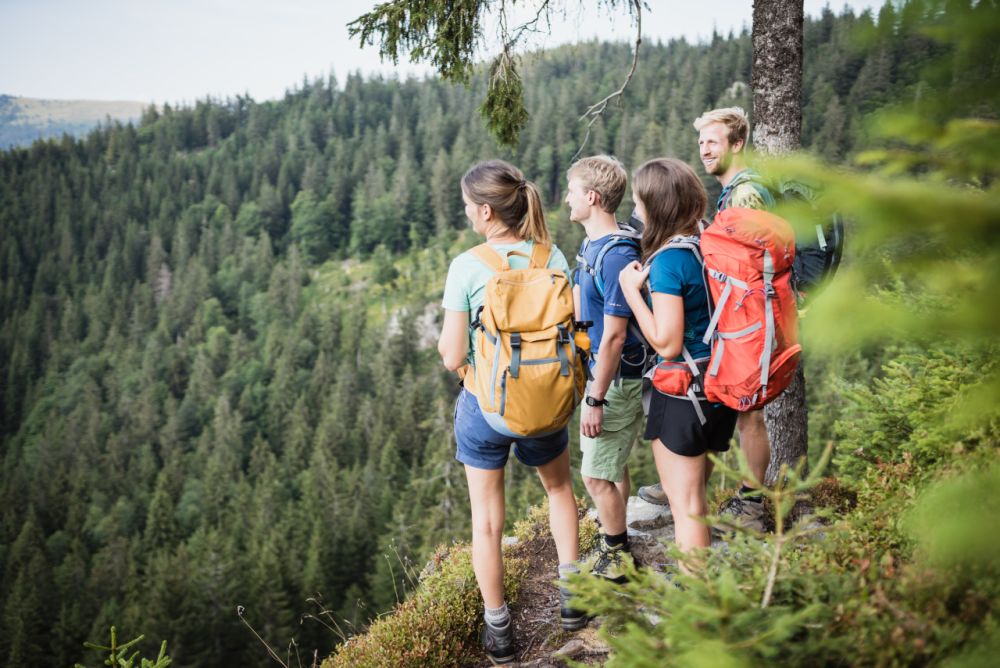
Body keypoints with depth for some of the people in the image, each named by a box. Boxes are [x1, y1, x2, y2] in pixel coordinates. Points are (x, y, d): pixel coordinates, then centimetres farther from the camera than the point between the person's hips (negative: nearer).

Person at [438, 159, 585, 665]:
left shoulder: (466, 267, -17)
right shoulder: (553, 258, -7)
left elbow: (452, 356, -15)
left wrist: (445, 335, 6)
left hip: (485, 404, -3)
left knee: (486, 519, 15)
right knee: (558, 486, 31)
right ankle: (571, 594, 33)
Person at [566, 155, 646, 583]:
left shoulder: (617, 255, -24)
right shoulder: (589, 246, 7)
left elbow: (614, 334, -25)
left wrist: (596, 399, -22)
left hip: (615, 379, -9)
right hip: (597, 370, 9)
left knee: (597, 475, 1)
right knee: (612, 465, 20)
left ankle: (616, 560, 17)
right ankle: (615, 543, 35)